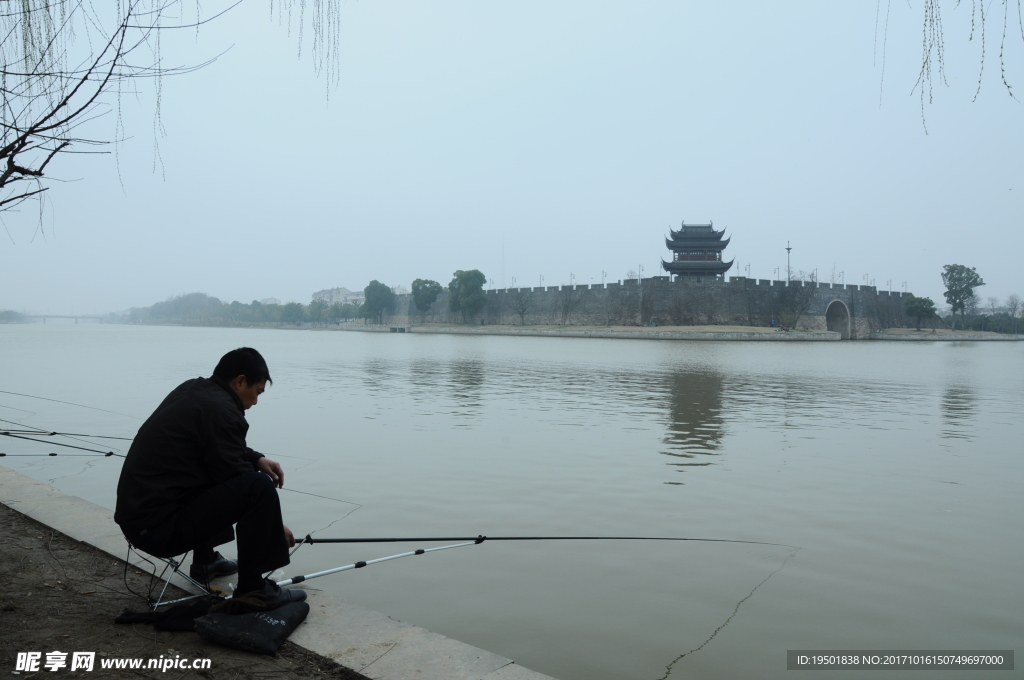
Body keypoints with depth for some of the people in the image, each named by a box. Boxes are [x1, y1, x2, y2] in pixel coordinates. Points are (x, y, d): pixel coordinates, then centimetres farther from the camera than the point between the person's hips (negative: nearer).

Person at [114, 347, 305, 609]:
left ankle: (205, 560, 34)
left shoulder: (192, 389, 9)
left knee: (218, 478, 29)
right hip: (158, 528, -10)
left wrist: (256, 458, 10)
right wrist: (274, 525, 2)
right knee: (259, 486, -19)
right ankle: (252, 589, -6)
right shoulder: (220, 410, -19)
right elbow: (239, 483, -12)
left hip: (137, 513, 10)